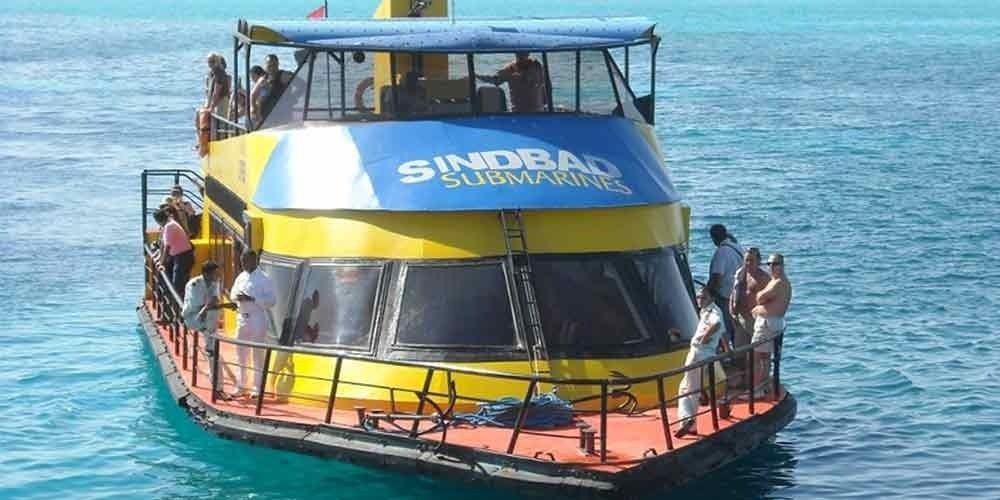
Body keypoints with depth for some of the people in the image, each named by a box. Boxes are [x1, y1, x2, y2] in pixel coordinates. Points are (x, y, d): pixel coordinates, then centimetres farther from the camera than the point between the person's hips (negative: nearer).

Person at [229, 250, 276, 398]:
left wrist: (252, 299, -21)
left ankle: (257, 388, 6)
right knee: (241, 353, 11)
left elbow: (272, 301, -13)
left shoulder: (264, 279, -9)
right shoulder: (241, 277, 10)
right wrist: (237, 297, -7)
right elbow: (233, 294, 17)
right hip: (242, 319, 6)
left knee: (258, 355, -1)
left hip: (257, 320, -6)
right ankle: (240, 386, 20)